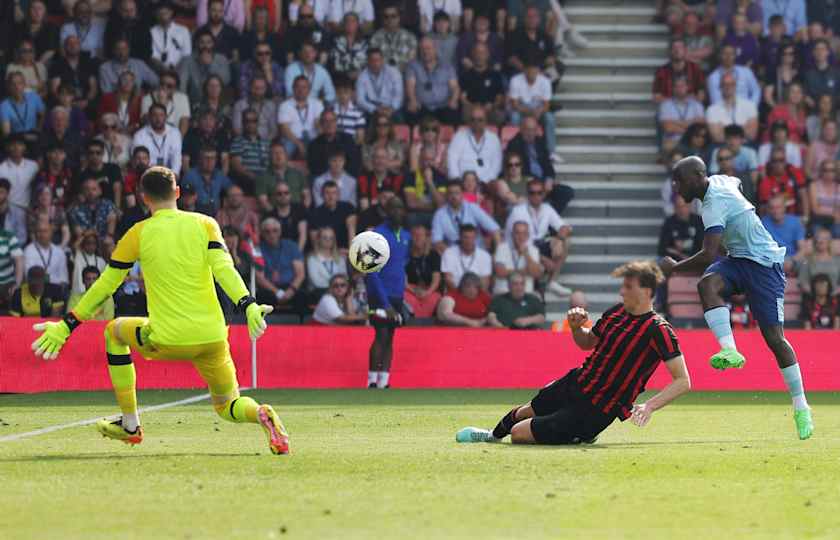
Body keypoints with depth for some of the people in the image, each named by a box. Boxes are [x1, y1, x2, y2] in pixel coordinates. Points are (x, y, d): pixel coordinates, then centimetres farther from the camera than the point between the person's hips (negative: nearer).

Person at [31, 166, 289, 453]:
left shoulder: (139, 234, 3)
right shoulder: (205, 224, 6)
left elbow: (105, 285, 5)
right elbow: (224, 269, -11)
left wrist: (67, 326, 12)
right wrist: (249, 305, -18)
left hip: (167, 341, -2)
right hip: (212, 338, 2)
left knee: (114, 332, 28)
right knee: (227, 407, 21)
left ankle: (130, 425, 25)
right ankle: (261, 414, -17)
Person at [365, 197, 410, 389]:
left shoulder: (406, 236, 11)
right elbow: (371, 272, -14)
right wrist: (385, 303, -18)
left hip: (396, 296, 6)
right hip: (380, 295, -6)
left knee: (389, 339, 5)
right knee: (381, 336, -11)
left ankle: (383, 383, 6)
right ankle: (372, 383, -7)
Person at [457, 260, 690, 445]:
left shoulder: (658, 330, -23)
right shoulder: (616, 312, 0)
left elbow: (683, 381, -24)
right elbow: (587, 342, 18)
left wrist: (649, 406, -36)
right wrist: (576, 327, -4)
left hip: (594, 412, -7)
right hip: (574, 384, 7)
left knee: (519, 434, -5)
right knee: (524, 412, 29)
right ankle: (494, 435, 59)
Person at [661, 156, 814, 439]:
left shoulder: (714, 205, -23)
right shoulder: (721, 181, 6)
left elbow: (708, 256, -30)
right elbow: (736, 182, 33)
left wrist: (674, 268, -16)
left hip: (763, 265, -9)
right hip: (738, 259, 9)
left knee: (774, 338, -10)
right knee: (707, 284, -24)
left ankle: (801, 407, 0)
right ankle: (730, 350, -35)